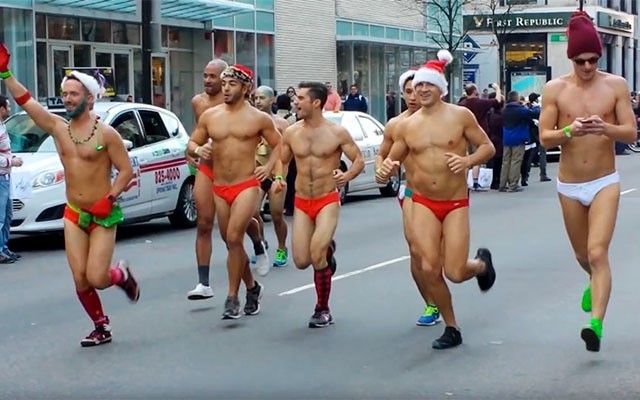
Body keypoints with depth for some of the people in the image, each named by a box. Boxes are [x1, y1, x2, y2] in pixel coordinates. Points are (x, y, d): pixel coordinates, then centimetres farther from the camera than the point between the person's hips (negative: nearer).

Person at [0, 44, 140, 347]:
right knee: (80, 280, 0)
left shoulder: (106, 133, -9)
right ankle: (101, 328, 21)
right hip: (73, 215, 4)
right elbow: (25, 101, -4)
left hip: (103, 216, -4)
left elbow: (126, 170, -8)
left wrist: (109, 199, -18)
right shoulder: (57, 127, 3)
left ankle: (122, 274, 24)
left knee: (96, 278, -11)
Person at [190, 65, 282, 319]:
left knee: (234, 239, -17)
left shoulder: (259, 118, -1)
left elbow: (278, 145, 9)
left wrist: (269, 167, -6)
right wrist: (198, 150, -7)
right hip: (219, 188, 5)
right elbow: (193, 141, 15)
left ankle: (232, 298, -10)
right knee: (232, 242, 14)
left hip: (246, 186, -5)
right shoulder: (209, 116, 7)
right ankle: (251, 287, 34)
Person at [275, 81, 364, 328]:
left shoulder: (337, 132, -7)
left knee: (317, 256, -19)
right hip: (301, 203, 4)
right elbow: (281, 162, 14)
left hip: (328, 201, -4)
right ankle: (327, 248, 37)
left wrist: (347, 176, -22)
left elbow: (359, 160, -1)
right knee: (301, 262, 0)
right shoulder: (291, 133, 2)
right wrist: (278, 178, -8)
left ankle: (323, 310, 2)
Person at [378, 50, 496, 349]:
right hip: (423, 204, 3)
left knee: (455, 273, -8)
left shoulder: (460, 116, -5)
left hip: (456, 204, -2)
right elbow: (393, 159, 11)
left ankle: (482, 263, 31)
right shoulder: (407, 125, 3)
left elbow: (488, 147, 0)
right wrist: (386, 168, -13)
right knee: (430, 269, -8)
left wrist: (468, 161, -20)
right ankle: (451, 328, 11)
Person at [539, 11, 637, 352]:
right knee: (582, 255, 18)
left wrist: (605, 128, -28)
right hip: (569, 186, 2)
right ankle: (596, 282, 51)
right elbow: (544, 138, -6)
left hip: (604, 183, -2)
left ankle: (596, 324, -20)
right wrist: (569, 131, -27)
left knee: (598, 253, -17)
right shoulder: (555, 89, -5)